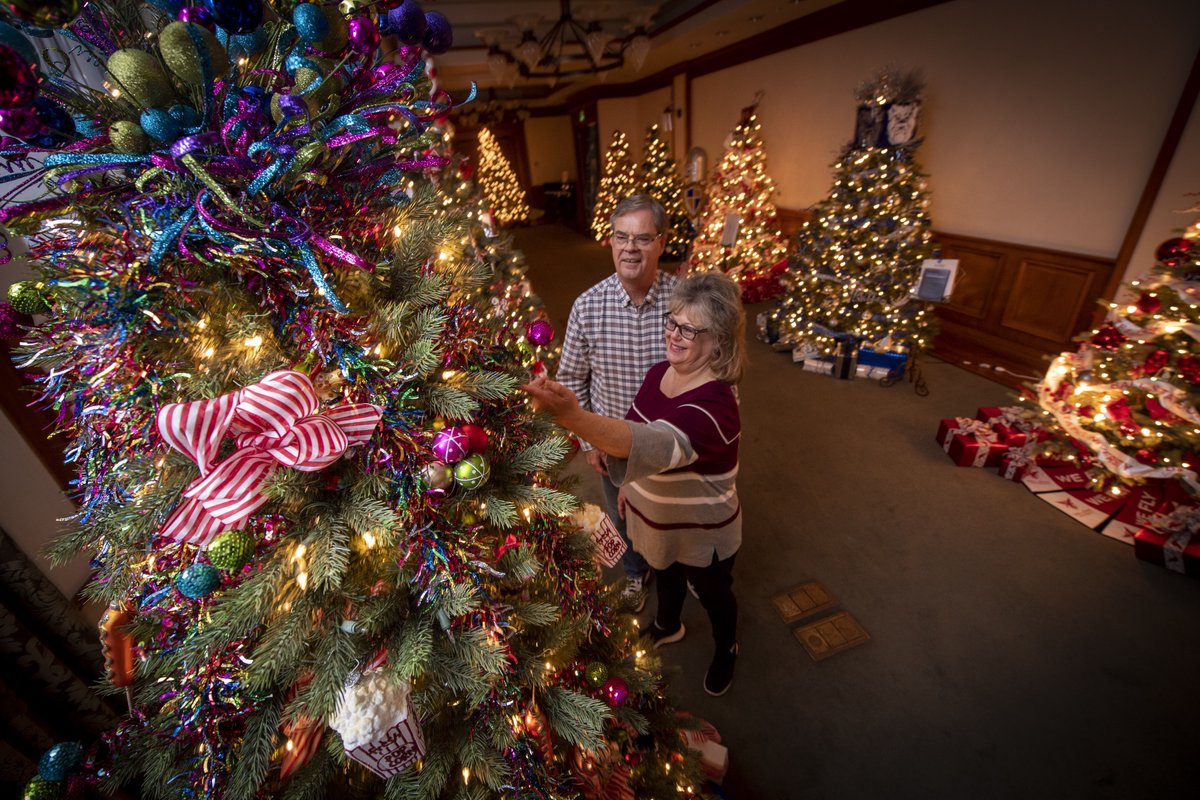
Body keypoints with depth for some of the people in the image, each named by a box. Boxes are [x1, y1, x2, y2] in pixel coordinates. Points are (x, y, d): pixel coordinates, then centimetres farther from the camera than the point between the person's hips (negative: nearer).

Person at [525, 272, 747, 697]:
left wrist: (573, 416, -71)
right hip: (656, 518, 7)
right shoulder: (660, 372, -12)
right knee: (664, 574, 34)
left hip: (702, 533, -6)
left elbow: (653, 445, -57)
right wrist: (631, 484, 12)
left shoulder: (714, 406, -38)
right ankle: (668, 625, 67)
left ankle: (726, 650, 59)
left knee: (713, 594, 25)